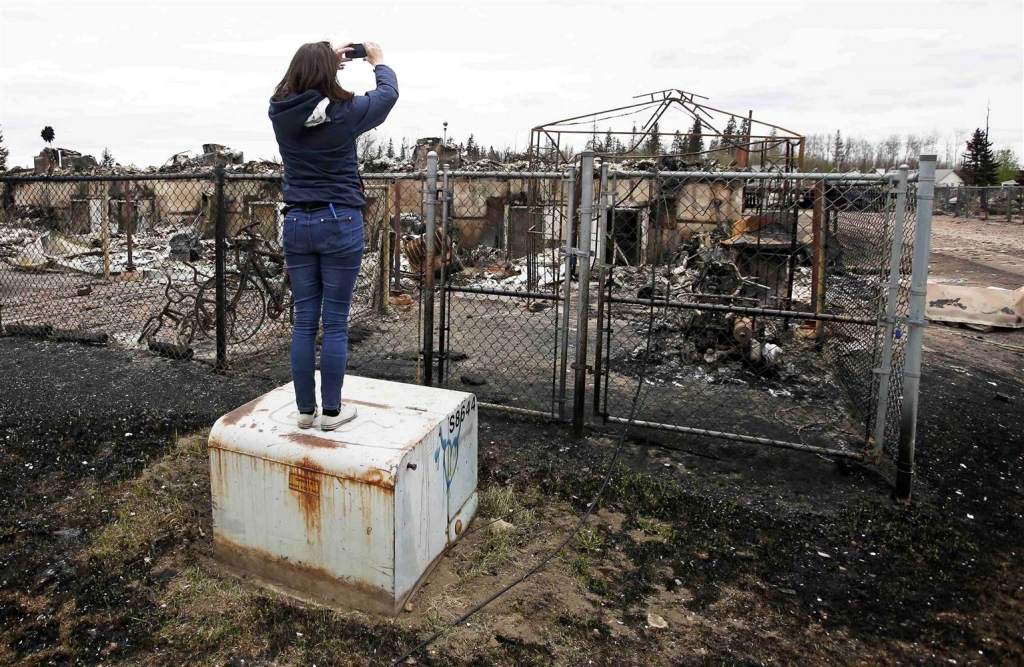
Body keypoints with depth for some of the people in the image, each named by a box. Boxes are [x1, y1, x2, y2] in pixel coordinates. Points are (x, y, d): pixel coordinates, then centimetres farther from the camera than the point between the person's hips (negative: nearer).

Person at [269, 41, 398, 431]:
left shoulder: (280, 112, 0)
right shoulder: (345, 111, -10)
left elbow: (299, 87, 25)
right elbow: (388, 93, 9)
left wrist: (327, 59, 32)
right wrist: (379, 62, 27)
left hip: (297, 223, 4)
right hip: (340, 223, -4)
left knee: (304, 321, 10)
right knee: (335, 323, 3)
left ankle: (305, 410, 18)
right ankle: (331, 410, 12)